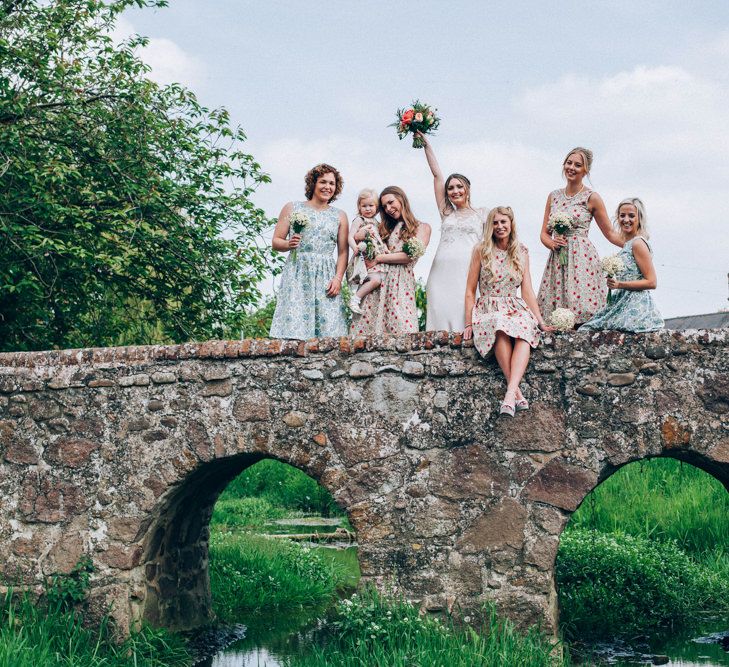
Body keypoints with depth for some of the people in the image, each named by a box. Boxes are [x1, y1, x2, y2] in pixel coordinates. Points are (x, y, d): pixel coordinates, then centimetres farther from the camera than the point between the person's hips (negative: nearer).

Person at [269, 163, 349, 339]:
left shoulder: (339, 216, 15)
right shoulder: (292, 208, 11)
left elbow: (343, 252, 9)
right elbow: (276, 241, 10)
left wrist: (338, 278, -4)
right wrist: (288, 244, -12)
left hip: (326, 278, 2)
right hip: (296, 274, -1)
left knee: (328, 325, -10)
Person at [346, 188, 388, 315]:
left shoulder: (376, 222, 19)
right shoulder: (359, 220, -2)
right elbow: (350, 236, -12)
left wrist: (385, 248, 6)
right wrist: (355, 247, -30)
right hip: (364, 257, -8)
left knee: (378, 280, -3)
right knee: (376, 279, -23)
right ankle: (355, 299, -17)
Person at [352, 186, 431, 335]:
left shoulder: (422, 227, 9)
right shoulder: (387, 227, 21)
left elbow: (411, 256, -5)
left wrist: (378, 258, -6)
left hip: (402, 282, -4)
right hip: (378, 281, 4)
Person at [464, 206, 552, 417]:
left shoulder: (521, 253, 12)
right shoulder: (481, 251, 4)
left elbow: (527, 291, 12)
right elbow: (470, 291, 5)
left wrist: (540, 320, 4)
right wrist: (468, 323, -1)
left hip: (516, 308, 2)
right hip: (488, 310, -2)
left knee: (525, 333, -35)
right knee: (501, 330, -39)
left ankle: (510, 393, -49)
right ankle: (516, 392, -40)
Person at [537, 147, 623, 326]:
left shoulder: (591, 198, 1)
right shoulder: (554, 196, 14)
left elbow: (610, 233, 6)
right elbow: (544, 233, 17)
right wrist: (552, 243, -4)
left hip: (582, 258, -4)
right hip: (557, 261, 4)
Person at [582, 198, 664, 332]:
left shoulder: (638, 243, -11)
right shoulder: (628, 243, 15)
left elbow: (651, 282, -15)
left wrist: (619, 284, -18)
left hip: (635, 308, -9)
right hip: (624, 304, 9)